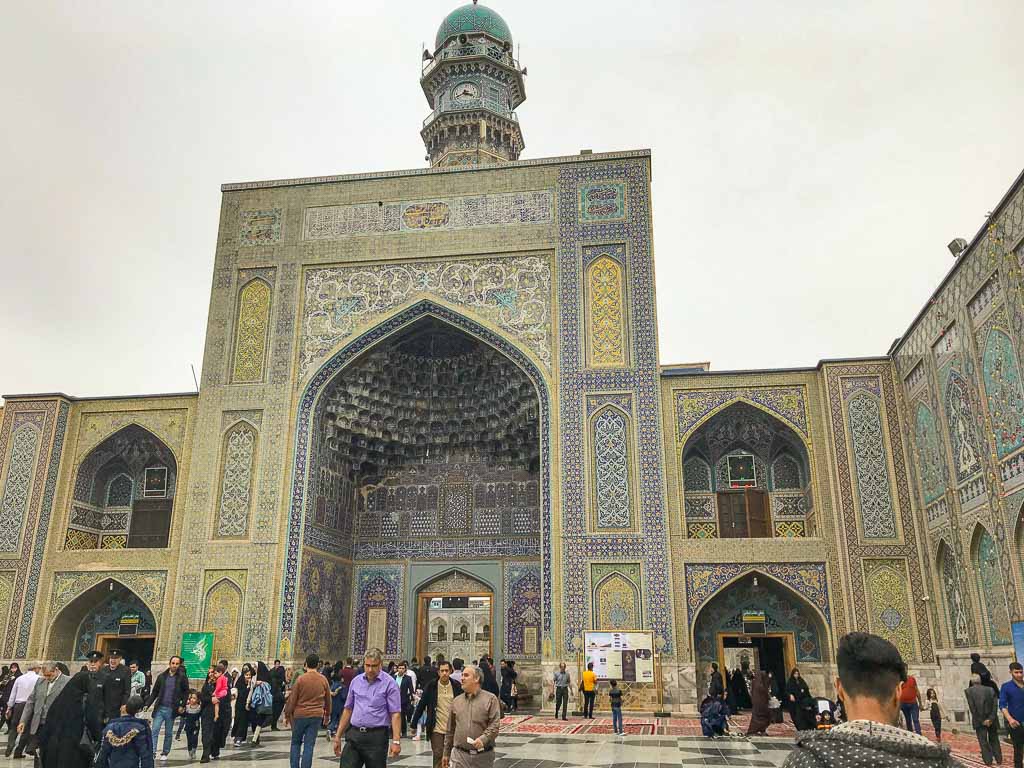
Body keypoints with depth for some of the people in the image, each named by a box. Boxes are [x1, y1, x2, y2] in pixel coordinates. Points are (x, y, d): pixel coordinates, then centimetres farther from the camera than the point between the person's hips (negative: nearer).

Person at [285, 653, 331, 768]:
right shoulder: (323, 680, 0)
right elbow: (328, 699, 11)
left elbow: (292, 699, -5)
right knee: (309, 745, 5)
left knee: (296, 742, 15)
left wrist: (287, 715, 5)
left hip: (300, 715, -1)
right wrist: (327, 715, 24)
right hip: (316, 716, 1)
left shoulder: (300, 679, -8)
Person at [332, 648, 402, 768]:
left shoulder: (389, 683, -6)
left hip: (376, 736, -4)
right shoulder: (356, 681, 9)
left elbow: (395, 713, -10)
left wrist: (396, 741, -18)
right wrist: (338, 736, 14)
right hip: (354, 735, 4)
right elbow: (348, 709, 16)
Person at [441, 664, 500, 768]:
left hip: (483, 756, -2)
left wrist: (483, 739, -24)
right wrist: (446, 754, 17)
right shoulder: (456, 701, 12)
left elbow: (494, 725, -8)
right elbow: (450, 730, 17)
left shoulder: (490, 699, 0)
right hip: (459, 755, 2)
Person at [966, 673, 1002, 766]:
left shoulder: (968, 691, -5)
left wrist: (981, 721, -8)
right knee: (994, 739, 18)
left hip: (979, 720, -3)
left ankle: (988, 760, 4)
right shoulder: (990, 690, 2)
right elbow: (995, 705, -7)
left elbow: (972, 708, -11)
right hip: (992, 719, 3)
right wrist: (991, 718, -11)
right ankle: (998, 758, 19)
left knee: (983, 741, 6)